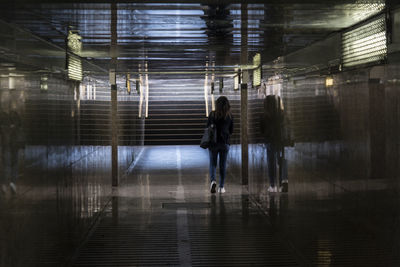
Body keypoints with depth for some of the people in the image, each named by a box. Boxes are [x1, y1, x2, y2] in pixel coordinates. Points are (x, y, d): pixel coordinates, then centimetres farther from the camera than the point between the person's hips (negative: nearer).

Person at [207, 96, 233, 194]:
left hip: (213, 142, -1)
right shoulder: (230, 116, -1)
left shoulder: (212, 114, -6)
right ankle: (221, 187, 10)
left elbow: (207, 128, -2)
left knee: (213, 164, 8)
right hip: (225, 142, 1)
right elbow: (231, 130, 6)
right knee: (223, 165, 9)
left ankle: (213, 180, -17)